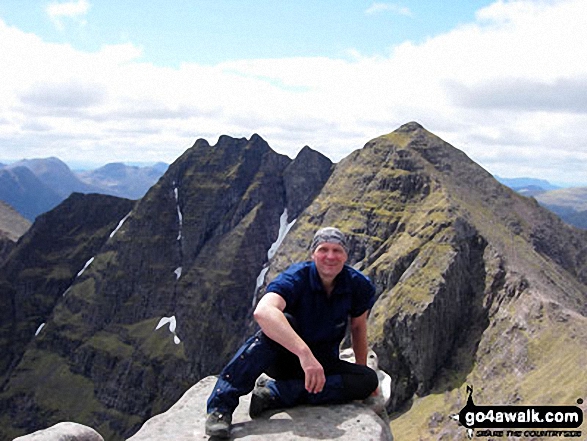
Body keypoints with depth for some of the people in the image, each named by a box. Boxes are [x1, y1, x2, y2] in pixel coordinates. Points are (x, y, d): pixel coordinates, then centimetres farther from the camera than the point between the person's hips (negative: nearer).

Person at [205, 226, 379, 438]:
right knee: (282, 322, -35)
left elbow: (358, 327, 8)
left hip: (322, 365, 4)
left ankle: (274, 392, -25)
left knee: (369, 380, -23)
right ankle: (221, 405, -35)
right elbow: (263, 311, -42)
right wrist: (304, 352, -52)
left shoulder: (358, 285, -10)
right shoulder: (296, 277, -22)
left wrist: (362, 369, 5)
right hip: (284, 357, -4)